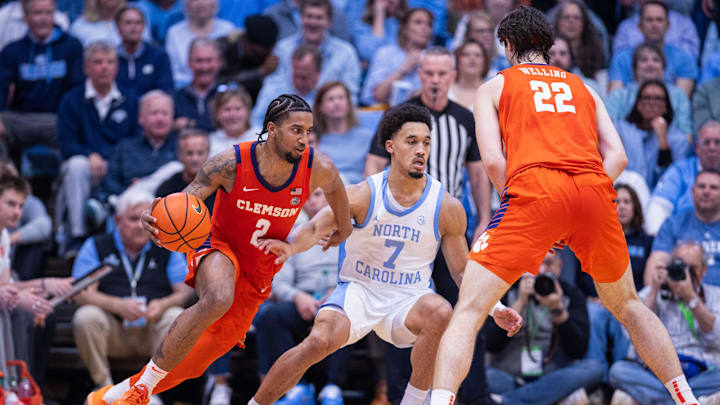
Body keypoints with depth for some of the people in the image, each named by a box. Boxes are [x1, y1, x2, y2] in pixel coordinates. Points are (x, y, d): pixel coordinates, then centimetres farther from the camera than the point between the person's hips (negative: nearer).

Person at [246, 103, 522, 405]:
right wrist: (291, 246, -31)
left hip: (408, 300, 1)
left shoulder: (447, 208, -5)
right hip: (358, 290, -1)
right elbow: (315, 229, -8)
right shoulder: (363, 195, -9)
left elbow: (463, 272, 5)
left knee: (441, 313, -34)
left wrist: (496, 309, -8)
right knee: (319, 341, -29)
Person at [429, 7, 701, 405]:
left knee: (468, 311, -4)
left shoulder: (493, 87, 21)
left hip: (533, 186, -4)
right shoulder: (584, 89, 31)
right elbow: (617, 156, 17)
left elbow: (493, 160, 5)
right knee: (626, 305, 26)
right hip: (595, 192, 4)